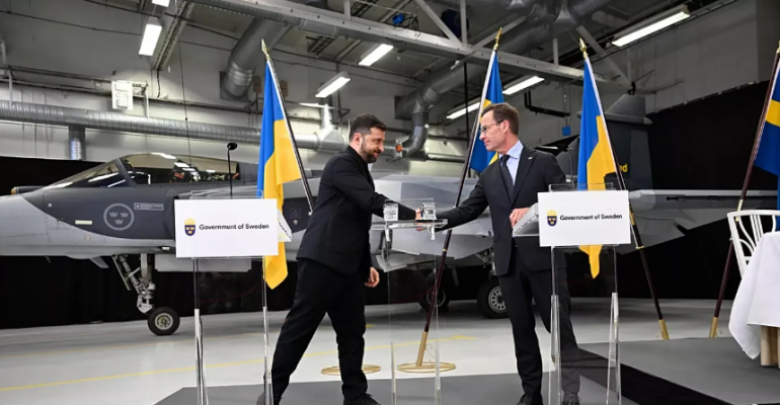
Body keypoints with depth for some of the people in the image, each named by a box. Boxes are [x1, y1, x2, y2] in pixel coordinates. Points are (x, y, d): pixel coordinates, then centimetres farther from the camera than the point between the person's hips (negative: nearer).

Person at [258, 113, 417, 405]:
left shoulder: (361, 172, 20)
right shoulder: (341, 164, -8)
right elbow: (373, 202, -21)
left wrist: (367, 264, 17)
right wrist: (413, 215, -15)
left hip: (347, 266, 9)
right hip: (322, 260, -9)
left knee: (352, 332, 9)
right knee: (299, 327, -1)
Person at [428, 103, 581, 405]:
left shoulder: (543, 162, 2)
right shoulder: (489, 175, 15)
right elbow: (468, 210, 9)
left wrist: (532, 210, -17)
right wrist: (435, 218, -6)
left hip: (542, 256, -4)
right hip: (508, 261, 4)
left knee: (559, 324, 1)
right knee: (522, 329, 9)